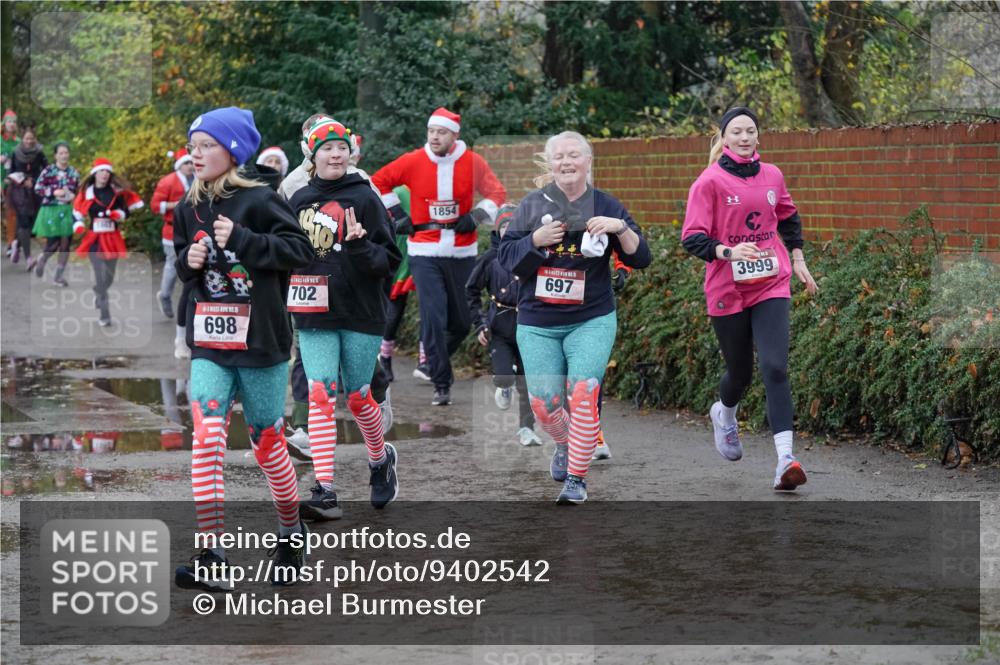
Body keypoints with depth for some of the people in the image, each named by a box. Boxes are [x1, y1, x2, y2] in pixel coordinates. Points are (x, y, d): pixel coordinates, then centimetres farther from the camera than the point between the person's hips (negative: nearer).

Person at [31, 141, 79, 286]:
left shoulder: (74, 173, 6)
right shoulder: (48, 171, -6)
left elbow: (78, 192, 14)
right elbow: (37, 188, -8)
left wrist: (72, 196, -8)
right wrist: (54, 192, -18)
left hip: (68, 211, 4)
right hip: (51, 210, -4)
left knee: (65, 244, 2)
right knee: (53, 243, -6)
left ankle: (59, 275, 13)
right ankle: (42, 259, 28)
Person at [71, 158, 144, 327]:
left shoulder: (117, 191, 2)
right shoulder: (86, 192, 0)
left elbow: (126, 210, 5)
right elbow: (77, 211, 8)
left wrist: (119, 214, -16)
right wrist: (78, 225, -10)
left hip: (113, 239, 2)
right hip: (94, 239, -2)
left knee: (109, 276, 11)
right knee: (100, 276, -11)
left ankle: (98, 294, 46)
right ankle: (105, 315, -7)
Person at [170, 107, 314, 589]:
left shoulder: (259, 200, -8)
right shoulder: (187, 209, 9)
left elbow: (300, 250, -14)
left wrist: (241, 239, -21)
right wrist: (188, 261, -2)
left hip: (260, 343, -4)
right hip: (208, 345, 4)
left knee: (267, 443, 7)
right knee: (206, 437, -14)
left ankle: (291, 535, 30)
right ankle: (211, 555, -15)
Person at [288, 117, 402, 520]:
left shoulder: (364, 198, -4)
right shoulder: (300, 200, 9)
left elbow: (390, 260, -8)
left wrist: (360, 246, -25)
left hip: (360, 313, -3)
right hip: (313, 318, 3)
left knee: (358, 398, 8)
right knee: (321, 396, -10)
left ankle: (381, 460, 37)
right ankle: (325, 493, -14)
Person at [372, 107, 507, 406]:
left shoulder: (473, 163, -3)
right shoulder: (413, 162, -5)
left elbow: (497, 192, 7)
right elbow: (378, 181, 8)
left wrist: (475, 217, -6)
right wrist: (397, 214, 3)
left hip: (462, 252, 2)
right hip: (424, 251, -2)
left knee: (462, 320, 10)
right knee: (432, 318, -9)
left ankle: (435, 361, 37)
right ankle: (441, 384, -2)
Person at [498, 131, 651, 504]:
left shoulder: (606, 206, 2)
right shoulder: (533, 205, 3)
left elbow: (640, 259, -1)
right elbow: (506, 258, 1)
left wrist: (621, 228, -18)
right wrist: (535, 240, -16)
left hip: (591, 320, -1)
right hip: (537, 323, 2)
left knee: (583, 396, -18)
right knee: (544, 404, -1)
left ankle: (577, 478, -5)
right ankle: (564, 445, 33)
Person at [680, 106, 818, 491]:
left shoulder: (772, 176, 6)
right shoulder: (710, 182, -7)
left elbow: (789, 219, 25)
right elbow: (692, 238, -13)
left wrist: (798, 261, 23)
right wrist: (729, 252, -28)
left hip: (771, 286, 2)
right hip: (728, 291, -2)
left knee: (775, 368, -14)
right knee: (740, 372, 10)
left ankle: (785, 459, -18)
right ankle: (724, 413, 47)